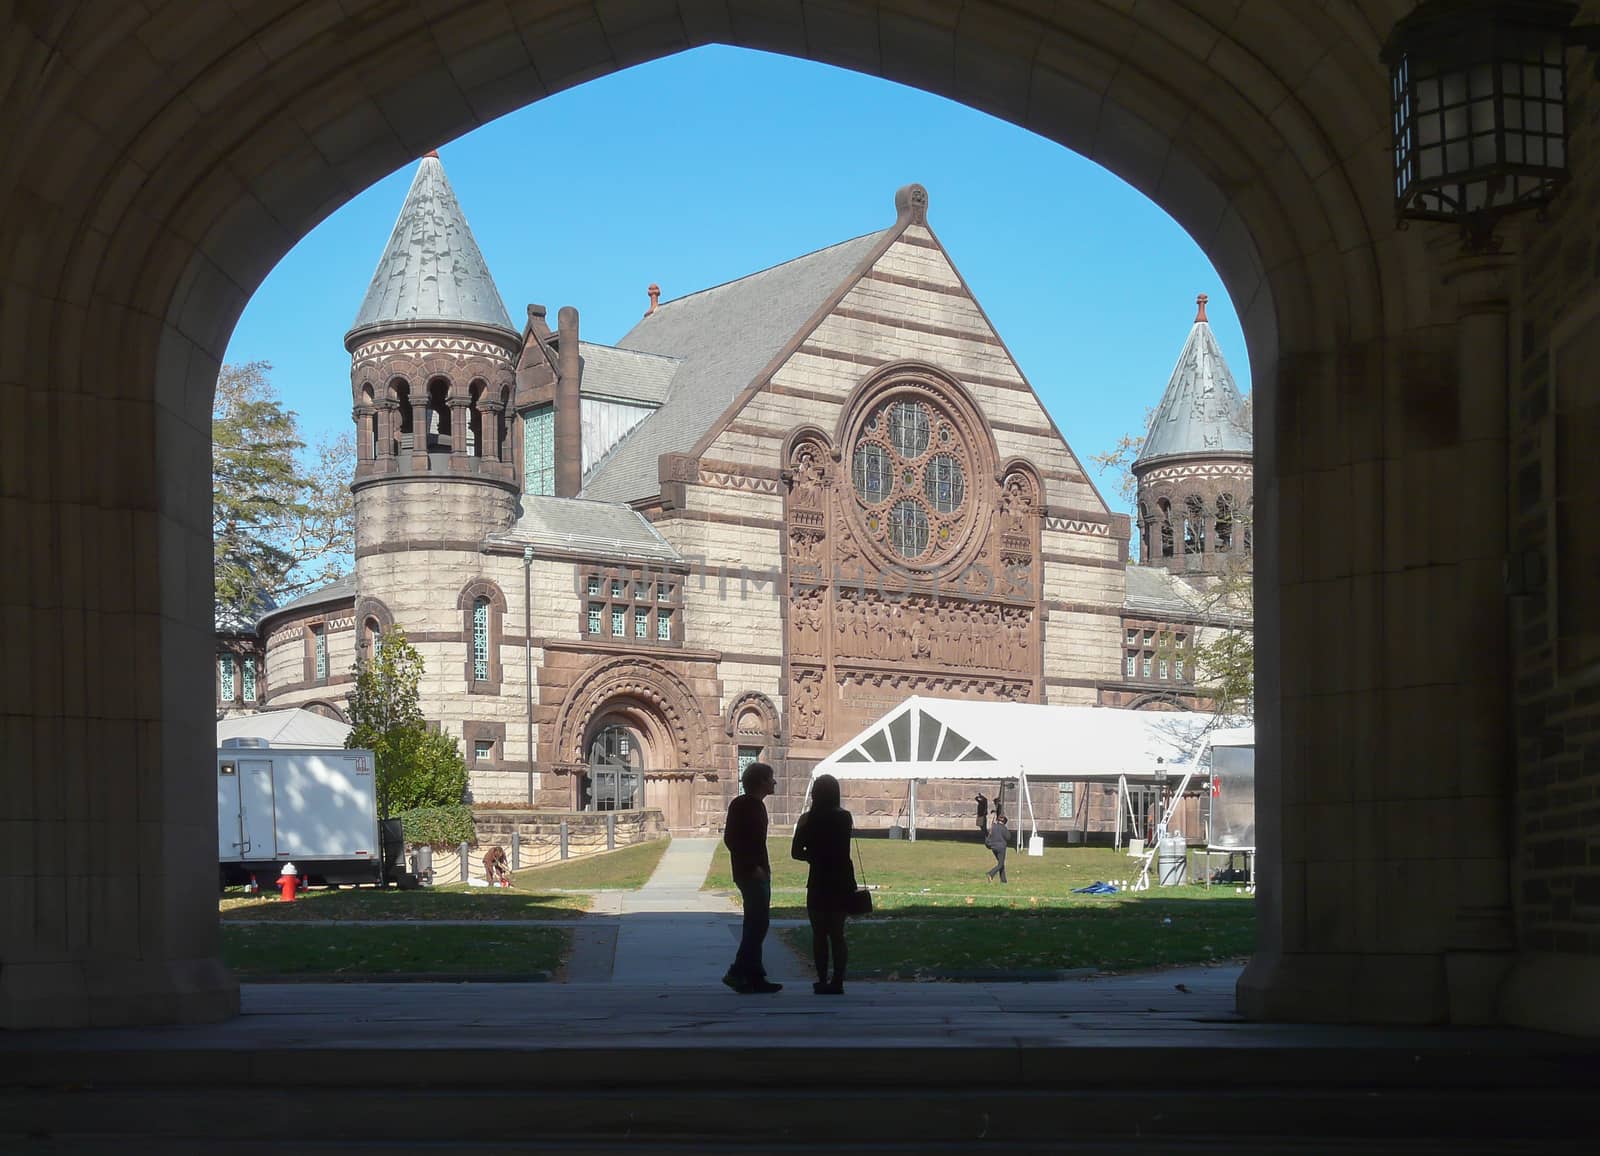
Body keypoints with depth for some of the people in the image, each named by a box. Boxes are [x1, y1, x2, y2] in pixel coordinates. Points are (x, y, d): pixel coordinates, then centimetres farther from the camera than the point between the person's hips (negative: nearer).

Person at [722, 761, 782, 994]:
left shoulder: (757, 805, 15)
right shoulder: (741, 805, -12)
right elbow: (730, 839, -19)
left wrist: (763, 868, 14)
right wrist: (752, 867, -20)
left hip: (759, 873, 10)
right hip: (749, 874, -10)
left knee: (757, 924, 10)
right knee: (757, 924, -11)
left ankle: (755, 977, 13)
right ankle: (737, 973, -9)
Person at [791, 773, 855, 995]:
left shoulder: (808, 819, -7)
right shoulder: (845, 817, 2)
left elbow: (796, 852, -5)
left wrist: (814, 857, 9)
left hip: (819, 883, -3)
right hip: (842, 881, 3)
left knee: (819, 934, 5)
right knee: (837, 933, 9)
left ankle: (823, 981, 1)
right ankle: (837, 981, 4)